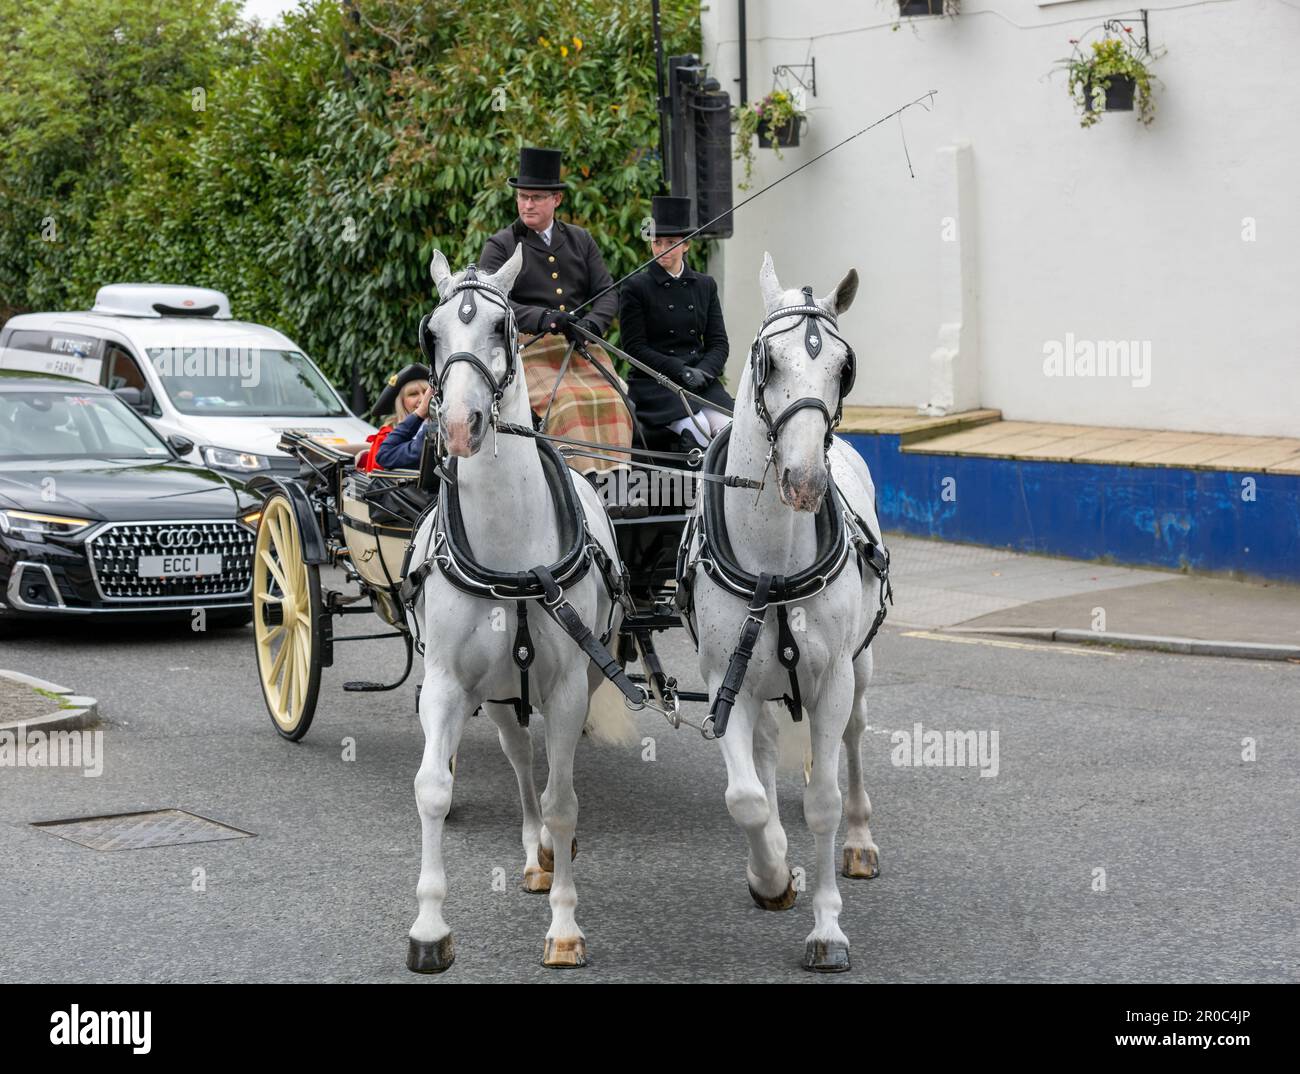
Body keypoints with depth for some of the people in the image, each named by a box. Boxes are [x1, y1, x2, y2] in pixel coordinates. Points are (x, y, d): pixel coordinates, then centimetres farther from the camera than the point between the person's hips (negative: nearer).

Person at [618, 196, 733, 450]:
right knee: (696, 427, -31)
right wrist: (681, 371, -14)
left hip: (702, 380, 4)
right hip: (653, 382, -4)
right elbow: (635, 347, -4)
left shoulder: (705, 285, 16)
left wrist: (703, 371, -8)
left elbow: (719, 342, 13)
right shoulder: (636, 288, 2)